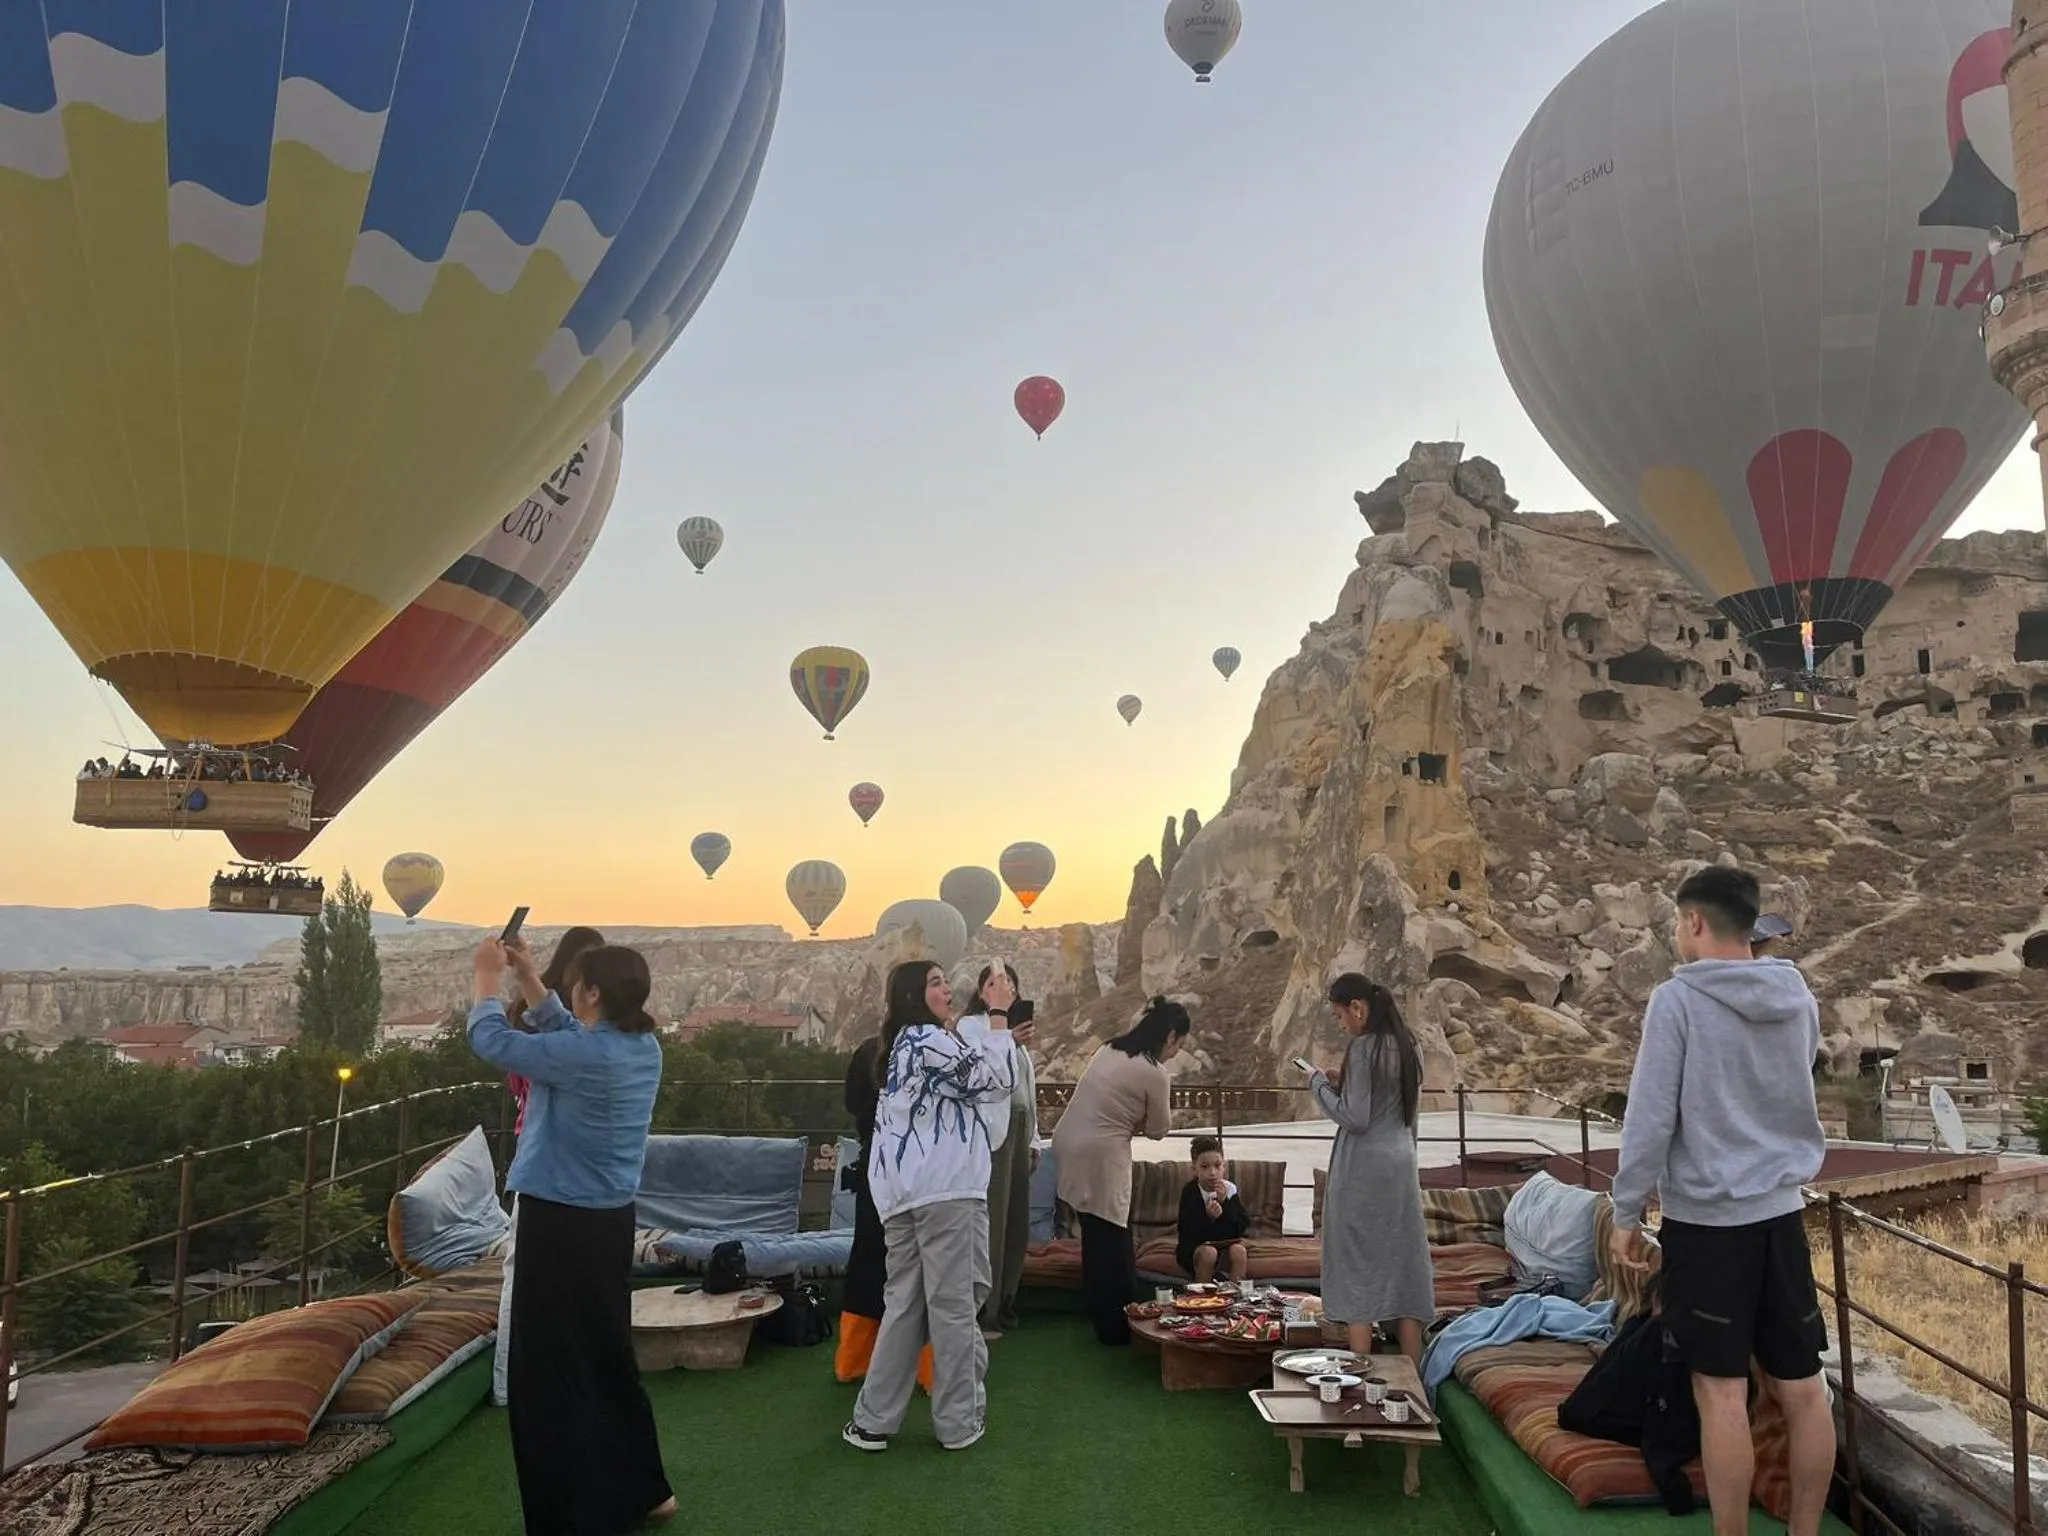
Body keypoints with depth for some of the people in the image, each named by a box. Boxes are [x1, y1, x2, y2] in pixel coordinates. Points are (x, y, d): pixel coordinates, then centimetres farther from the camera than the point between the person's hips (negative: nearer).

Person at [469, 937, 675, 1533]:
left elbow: (491, 1040, -13)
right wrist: (526, 976, 15)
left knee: (551, 1367, 4)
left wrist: (487, 976, 1)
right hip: (610, 1220, 9)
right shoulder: (645, 1049, 2)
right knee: (606, 1355, 21)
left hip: (562, 1222, -9)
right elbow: (565, 1031, 18)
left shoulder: (585, 1056, -23)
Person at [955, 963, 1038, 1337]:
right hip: (990, 1130, -8)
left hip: (1019, 1129, 8)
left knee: (1016, 1225, 8)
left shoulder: (1013, 1028, 23)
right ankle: (982, 1314, -6)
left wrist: (1032, 1141, 20)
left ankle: (1004, 1308, 17)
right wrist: (1008, 1041, -33)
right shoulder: (971, 1026, -1)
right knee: (990, 1224, -10)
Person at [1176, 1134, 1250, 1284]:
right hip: (1194, 1248, -2)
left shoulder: (1229, 1189, -5)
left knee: (1238, 1250, -28)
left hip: (1225, 1245, 2)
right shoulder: (1189, 1192, -13)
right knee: (1208, 1252, -33)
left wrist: (1225, 1203, -23)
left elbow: (1242, 1228, -9)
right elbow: (1186, 1233, -18)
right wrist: (1208, 1217, -34)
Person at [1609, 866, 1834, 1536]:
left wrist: (1626, 1213, -5)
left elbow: (1651, 1116, -13)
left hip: (1706, 1216, -6)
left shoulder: (1678, 999, -13)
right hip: (1782, 1211, 6)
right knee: (1801, 1387, 11)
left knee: (1722, 1391, 0)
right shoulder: (1801, 1000, 6)